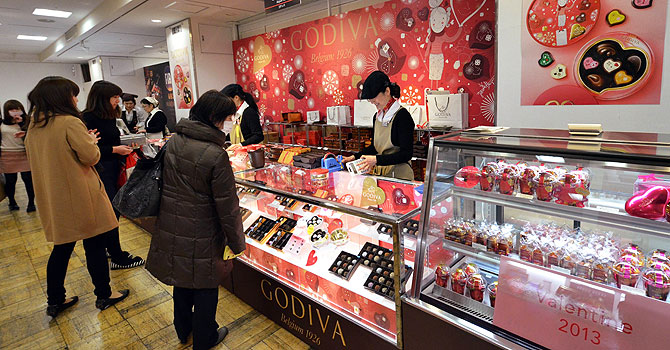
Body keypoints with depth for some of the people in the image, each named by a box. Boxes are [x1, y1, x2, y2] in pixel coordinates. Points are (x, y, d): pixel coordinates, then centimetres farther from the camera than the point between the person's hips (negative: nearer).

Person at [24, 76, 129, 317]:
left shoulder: (33, 127, 8)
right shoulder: (70, 123, -17)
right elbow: (91, 157, -16)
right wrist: (91, 141, 3)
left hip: (53, 198, 8)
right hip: (80, 197, -7)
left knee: (61, 248, 18)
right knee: (95, 246, 6)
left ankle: (55, 301, 28)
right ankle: (103, 296, 19)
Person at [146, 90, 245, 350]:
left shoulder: (173, 142, -3)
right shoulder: (216, 155, -24)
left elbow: (165, 183, 9)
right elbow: (227, 206, -19)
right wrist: (237, 243, -7)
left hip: (171, 227, 7)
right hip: (201, 234, -7)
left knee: (182, 279, 25)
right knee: (205, 286, 14)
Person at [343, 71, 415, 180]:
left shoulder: (402, 116, -13)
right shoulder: (377, 117, 9)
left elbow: (406, 154, -17)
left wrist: (377, 159, -23)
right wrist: (354, 157, 4)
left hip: (399, 176, -6)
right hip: (379, 174, 6)